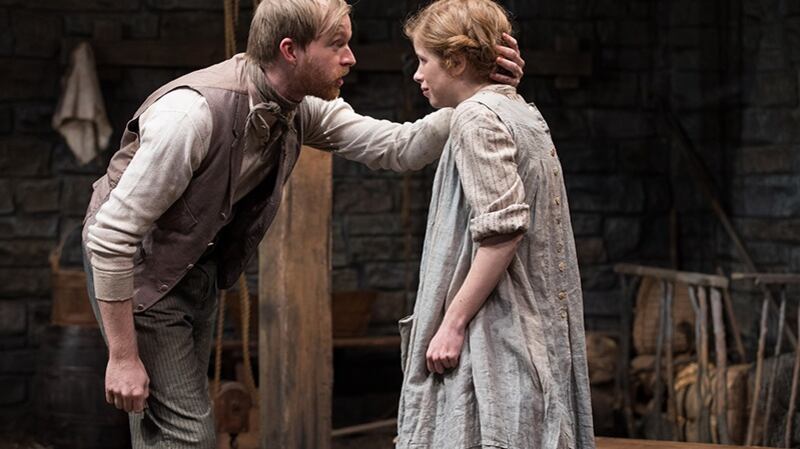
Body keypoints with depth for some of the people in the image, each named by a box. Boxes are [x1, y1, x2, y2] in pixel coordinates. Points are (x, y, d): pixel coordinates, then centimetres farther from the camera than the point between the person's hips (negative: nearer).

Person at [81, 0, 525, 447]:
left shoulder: (303, 108, -8)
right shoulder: (196, 110, -31)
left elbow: (398, 148, -4)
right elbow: (111, 234, -28)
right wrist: (123, 357, -25)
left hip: (200, 272, 8)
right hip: (140, 272, -7)